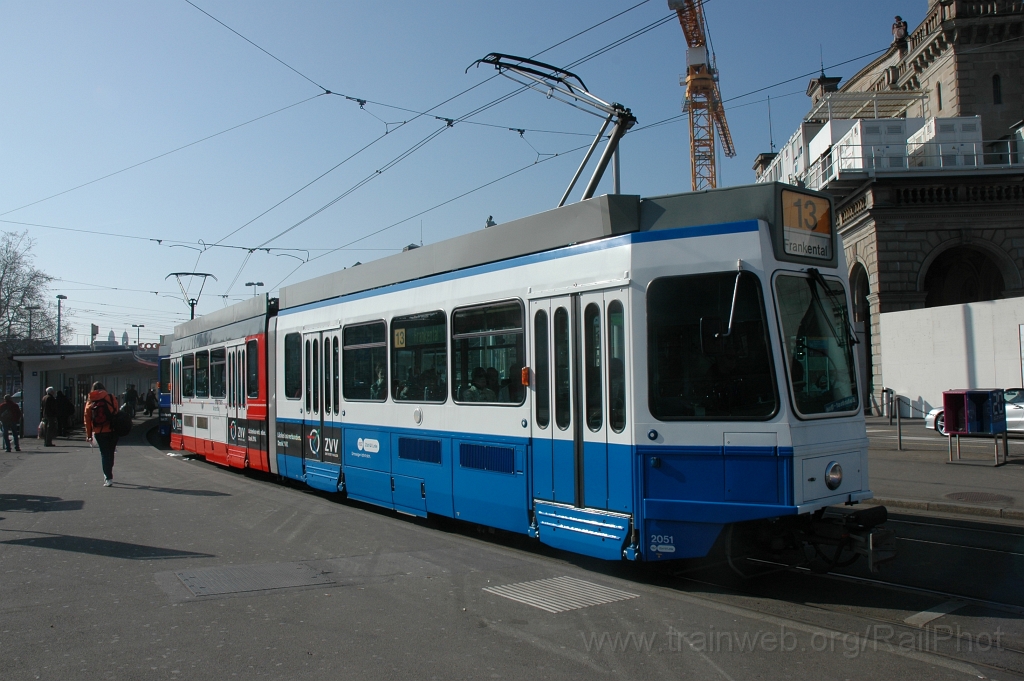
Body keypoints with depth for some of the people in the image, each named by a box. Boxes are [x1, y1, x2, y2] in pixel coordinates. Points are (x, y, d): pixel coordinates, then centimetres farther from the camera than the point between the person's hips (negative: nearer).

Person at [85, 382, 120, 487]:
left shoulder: (90, 402, 5)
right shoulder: (111, 398, 0)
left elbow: (87, 419, 6)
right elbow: (116, 414, -1)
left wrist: (88, 435, 11)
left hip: (98, 432, 0)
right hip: (112, 430, 0)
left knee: (104, 454, 4)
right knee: (110, 453, 15)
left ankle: (108, 478, -2)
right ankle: (108, 475, 24)